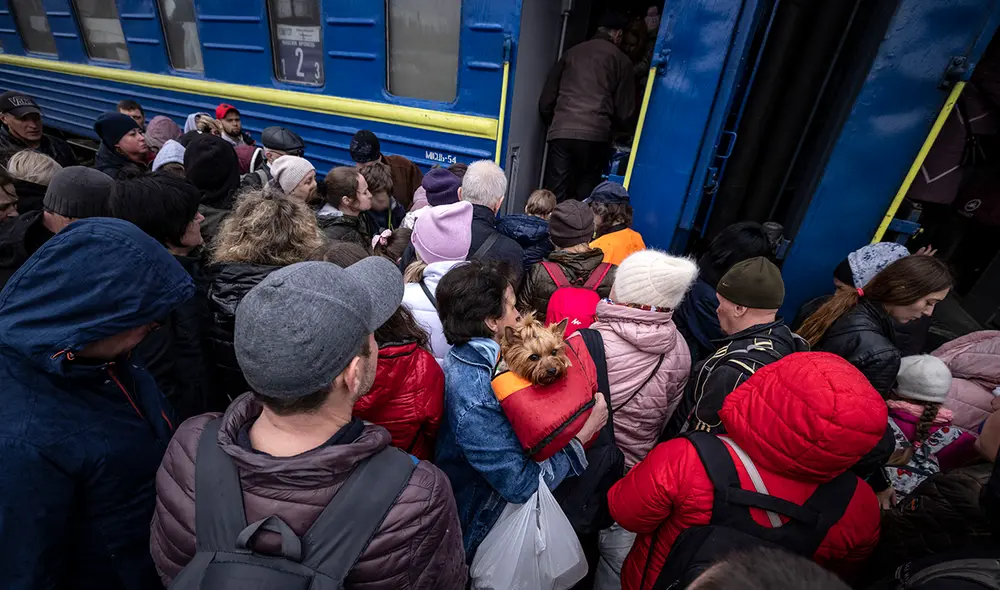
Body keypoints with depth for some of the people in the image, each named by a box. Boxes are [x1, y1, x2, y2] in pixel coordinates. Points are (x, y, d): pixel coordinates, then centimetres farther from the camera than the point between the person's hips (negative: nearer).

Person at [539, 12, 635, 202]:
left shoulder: (571, 53, 19)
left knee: (555, 195, 2)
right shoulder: (621, 60, 11)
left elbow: (546, 100, 17)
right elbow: (624, 110, 11)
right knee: (585, 195, 4)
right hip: (595, 135, -2)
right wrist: (614, 129, 30)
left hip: (561, 132, 2)